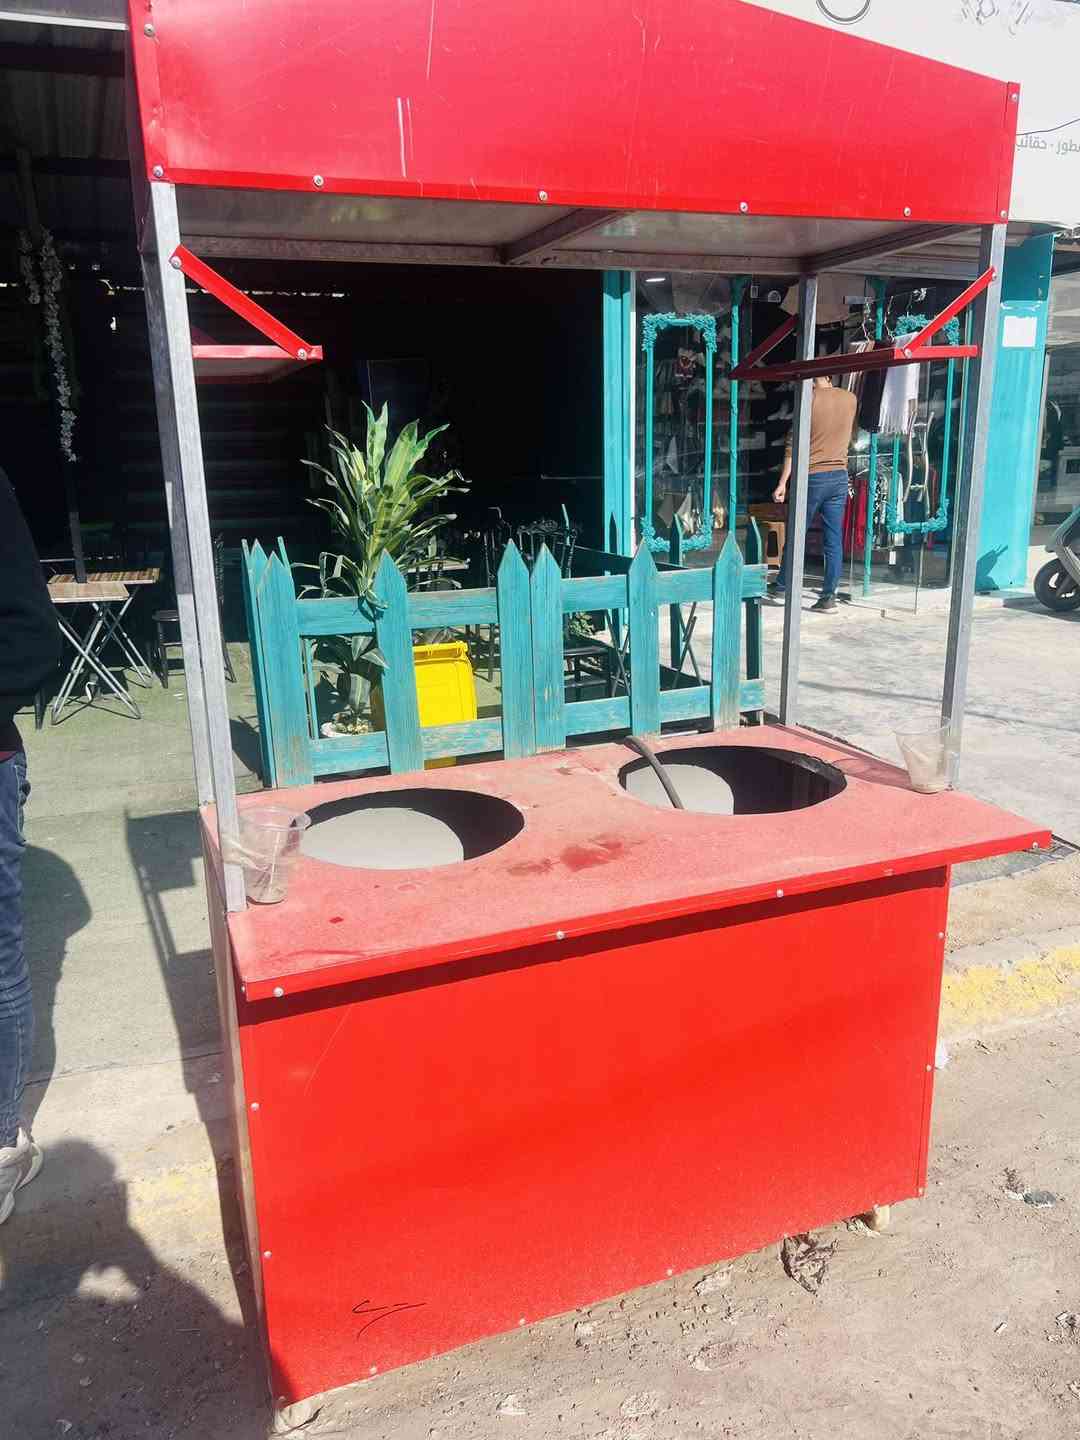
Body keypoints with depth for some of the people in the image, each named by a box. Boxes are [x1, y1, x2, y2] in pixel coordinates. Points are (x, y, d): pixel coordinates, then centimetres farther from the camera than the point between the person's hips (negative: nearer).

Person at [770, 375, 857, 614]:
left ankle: (782, 585, 24)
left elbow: (794, 445, -11)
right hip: (840, 476, 4)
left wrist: (782, 483, -11)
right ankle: (829, 596, 2)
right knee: (834, 540, 3)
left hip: (813, 476, -4)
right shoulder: (850, 398, 6)